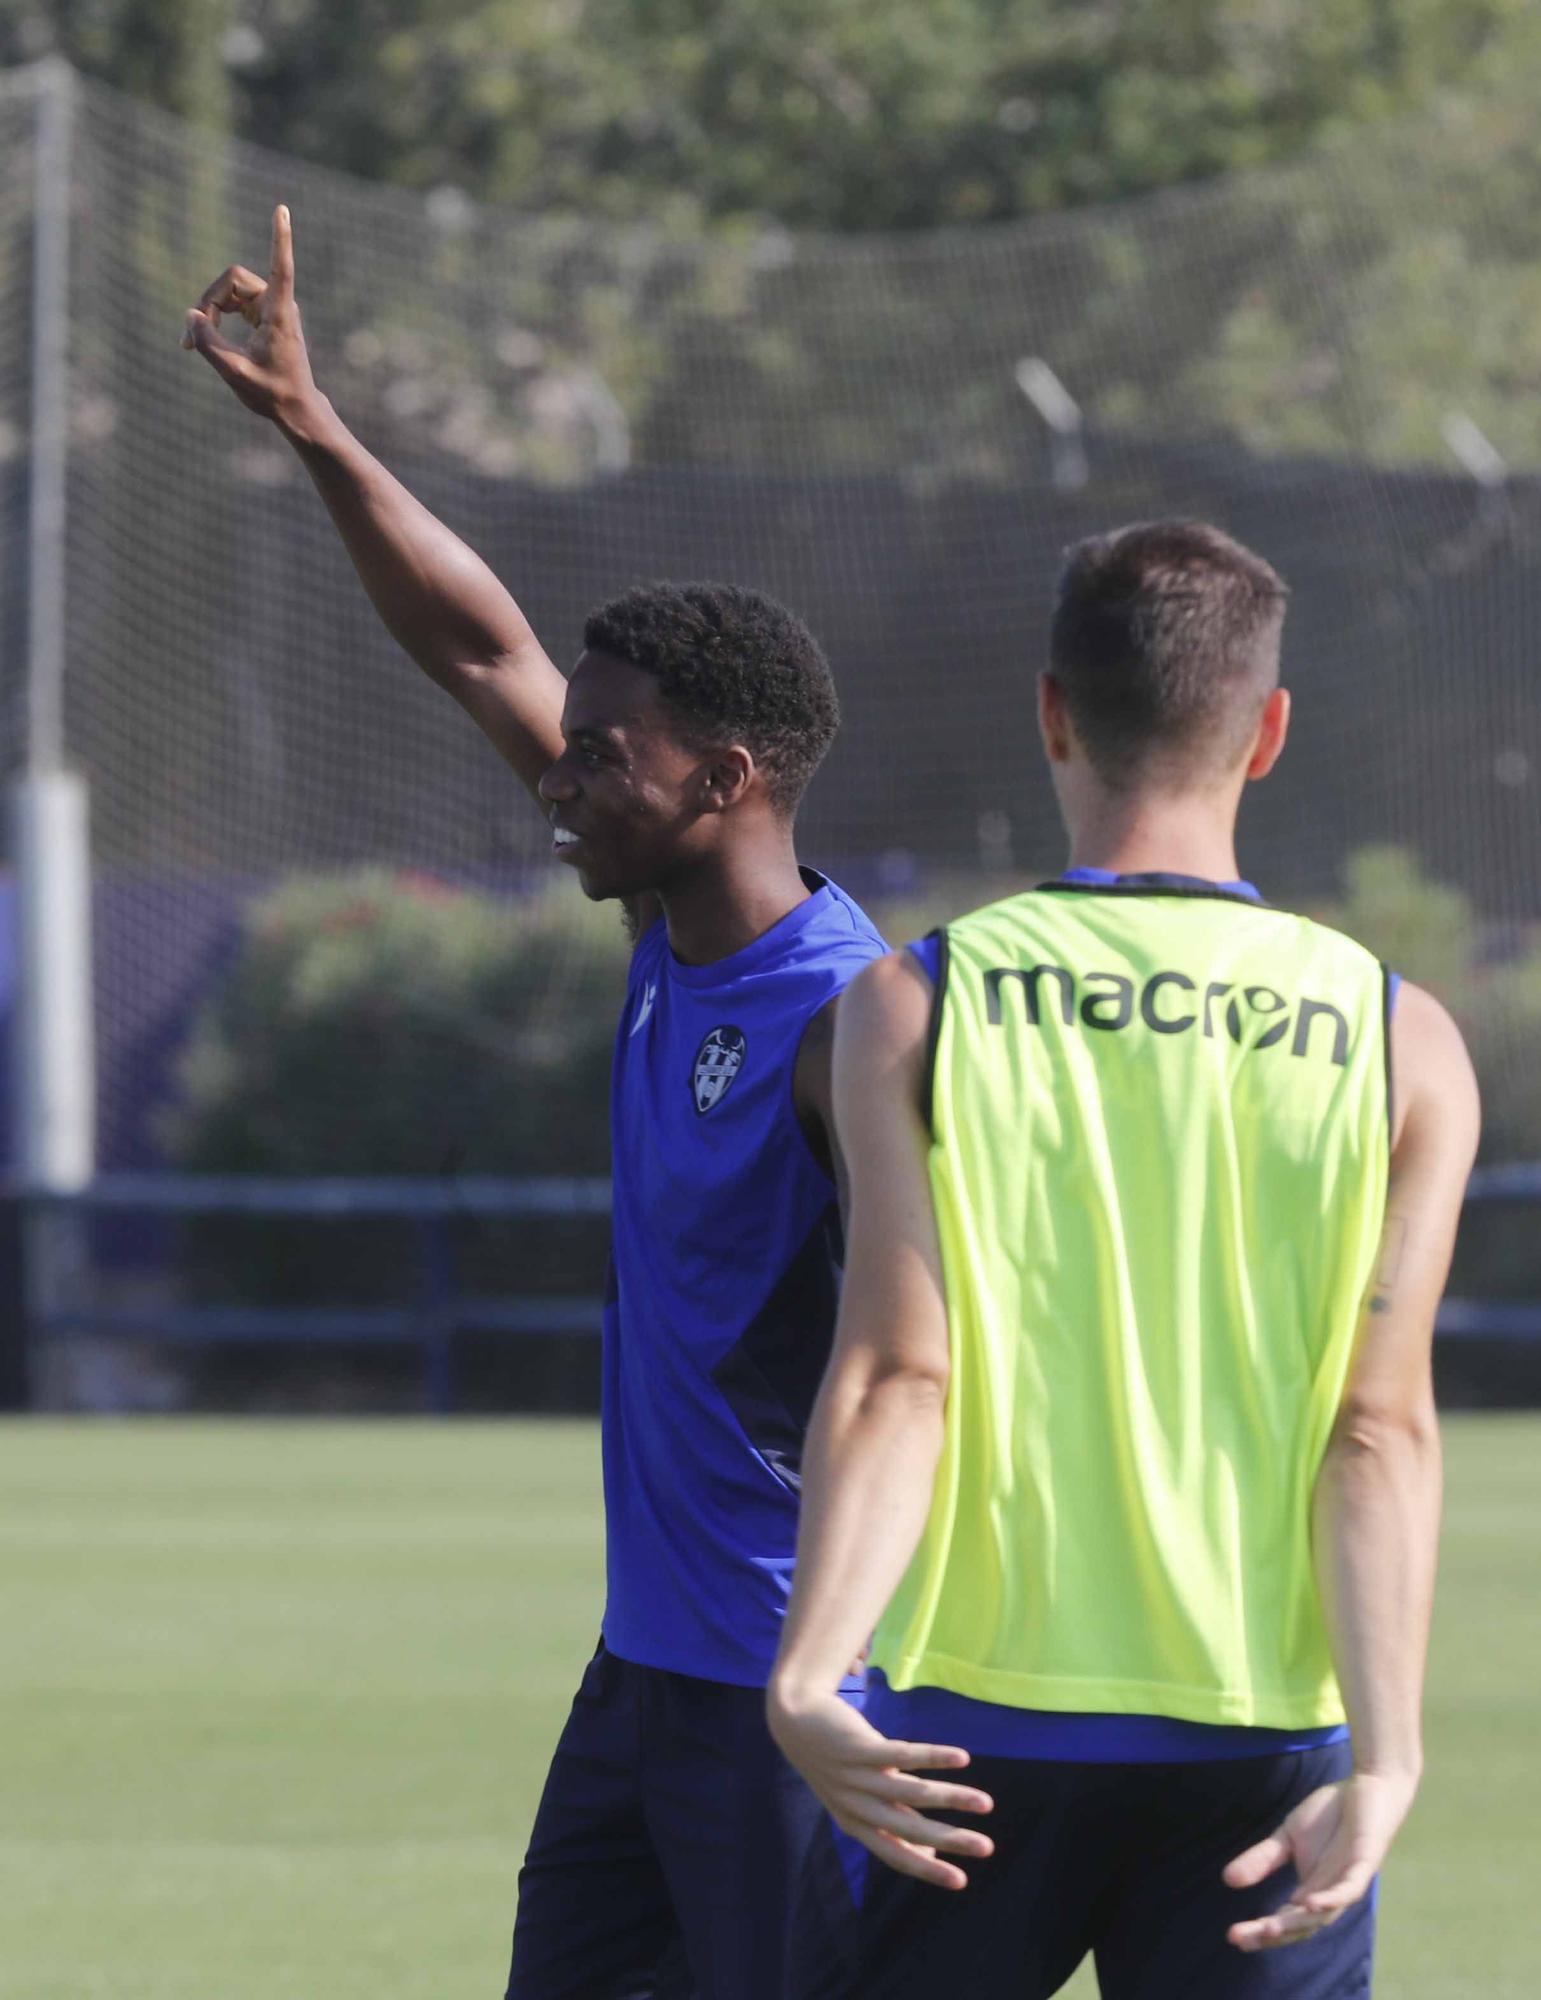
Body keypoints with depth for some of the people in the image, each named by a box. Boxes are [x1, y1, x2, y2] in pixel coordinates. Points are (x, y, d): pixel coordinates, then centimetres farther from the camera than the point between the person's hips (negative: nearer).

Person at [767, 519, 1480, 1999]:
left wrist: (805, 1675, -17)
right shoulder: (1399, 1047, 1)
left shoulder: (913, 1008, -1)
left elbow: (896, 1379, -11)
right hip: (1265, 1726, 1)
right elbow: (1380, 1429, -6)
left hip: (975, 1716, -1)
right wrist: (1384, 1755, -12)